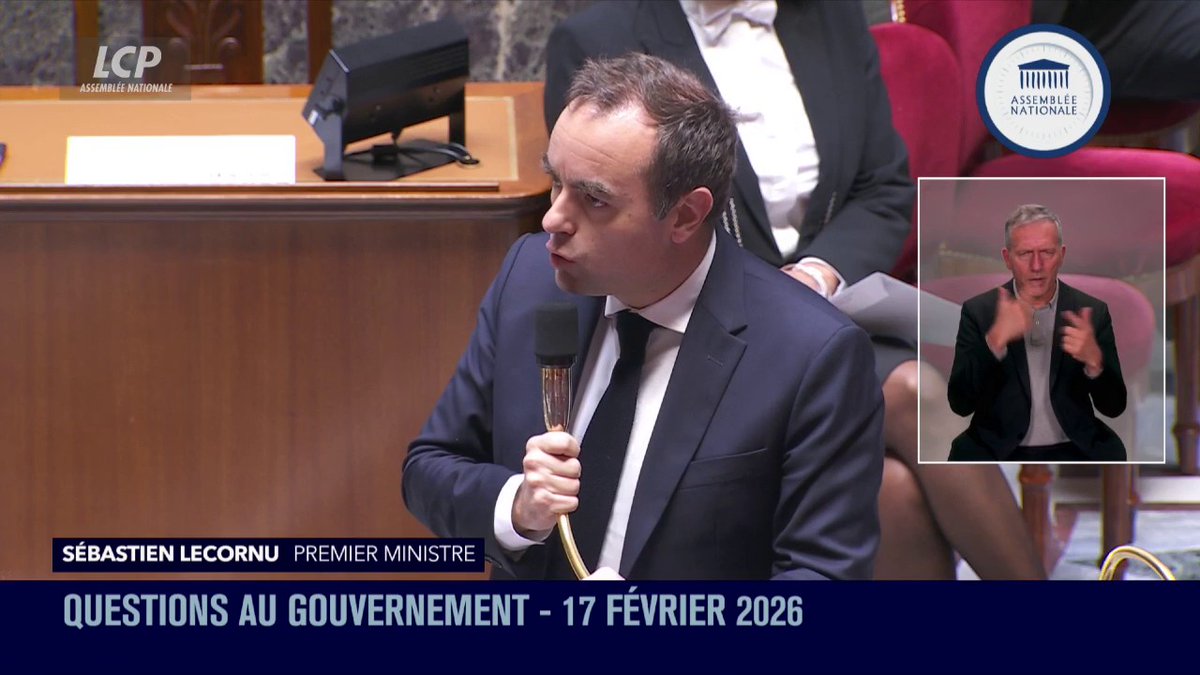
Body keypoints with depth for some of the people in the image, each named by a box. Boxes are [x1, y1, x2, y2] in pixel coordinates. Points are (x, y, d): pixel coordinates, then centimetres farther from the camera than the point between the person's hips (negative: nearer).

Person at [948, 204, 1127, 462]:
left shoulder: (1092, 312, 3)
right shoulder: (978, 311, 0)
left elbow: (1114, 406, 2)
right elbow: (960, 403, -8)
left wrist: (1093, 360, -18)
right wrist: (995, 341, -22)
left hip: (1072, 450, 1)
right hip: (999, 450, -1)